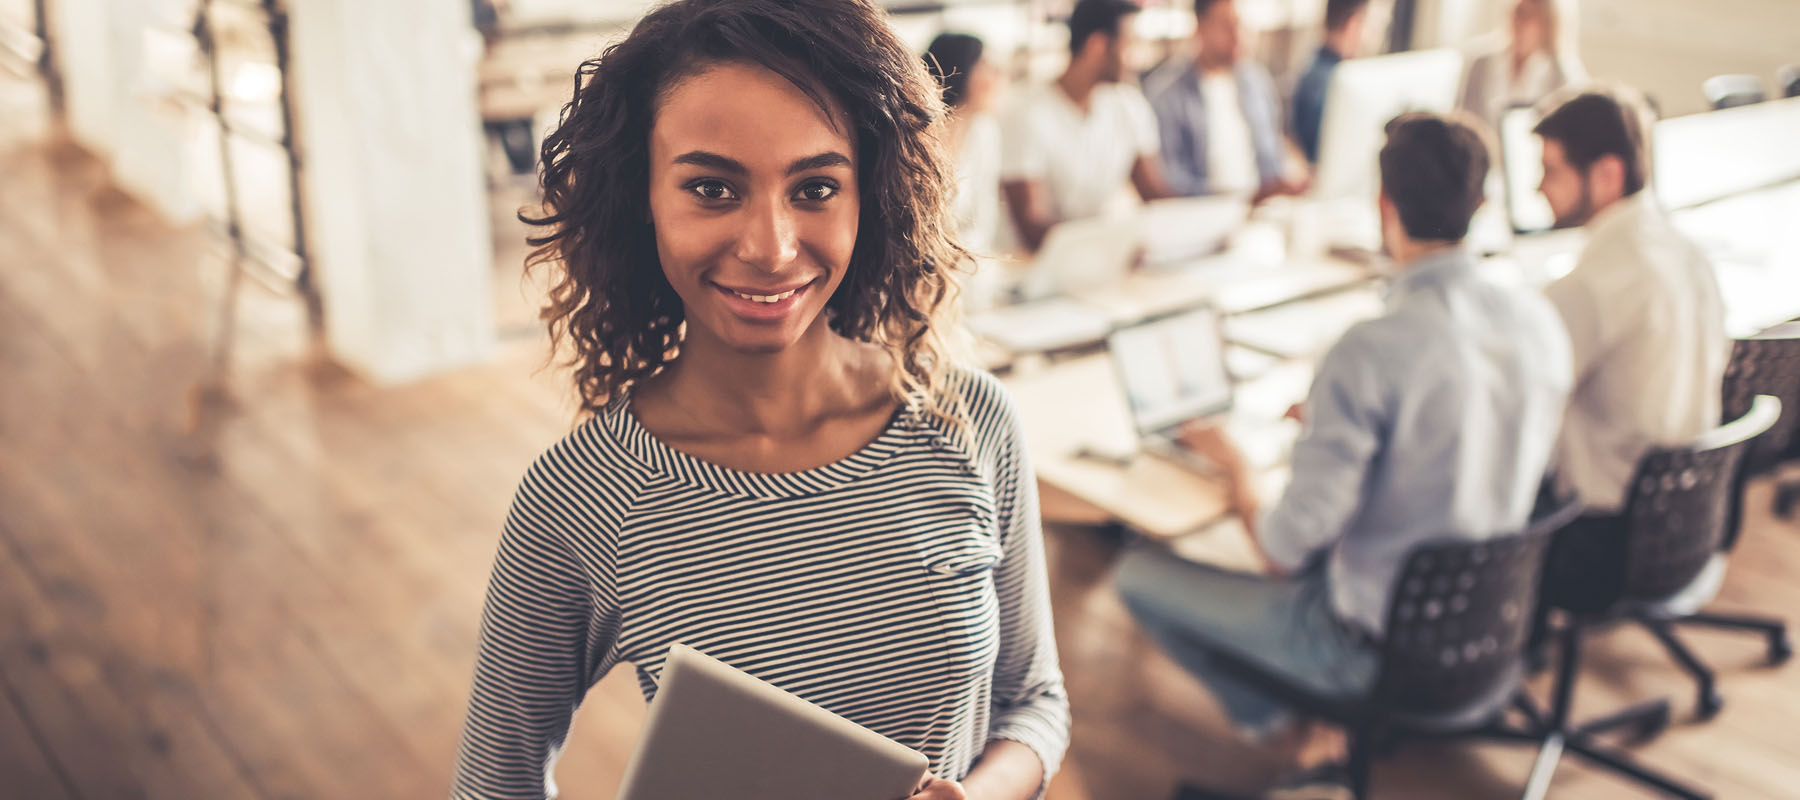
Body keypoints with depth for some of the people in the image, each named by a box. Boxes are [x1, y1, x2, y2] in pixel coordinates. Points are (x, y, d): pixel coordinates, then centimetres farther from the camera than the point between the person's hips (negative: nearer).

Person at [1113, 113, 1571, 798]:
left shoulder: (1372, 353, -27)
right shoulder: (1540, 320, -5)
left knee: (1138, 573, 6)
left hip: (1380, 645, -7)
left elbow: (1286, 552, -22)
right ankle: (1327, 736, 18)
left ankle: (1307, 742, 11)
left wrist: (1237, 472, -2)